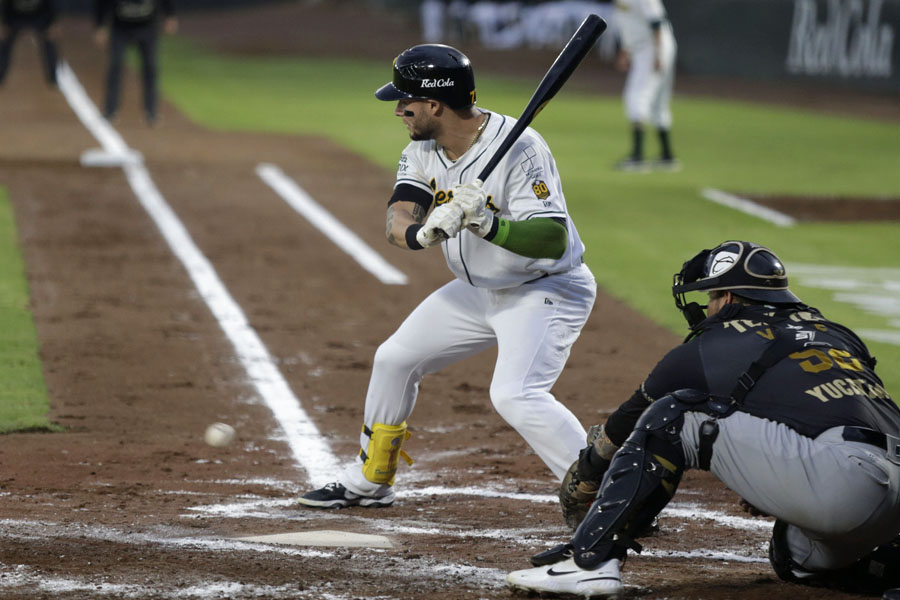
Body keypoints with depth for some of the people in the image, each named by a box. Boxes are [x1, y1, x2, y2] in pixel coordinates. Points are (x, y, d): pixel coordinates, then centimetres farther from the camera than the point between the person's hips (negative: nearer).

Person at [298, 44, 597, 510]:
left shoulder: (518, 148, -27)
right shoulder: (423, 151, -3)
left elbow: (554, 240, -32)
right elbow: (396, 225, -17)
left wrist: (490, 225, -47)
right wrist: (423, 233, -40)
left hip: (547, 289, -9)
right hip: (479, 290, 9)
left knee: (515, 395, -29)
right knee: (394, 360, 14)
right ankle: (369, 482, 33)